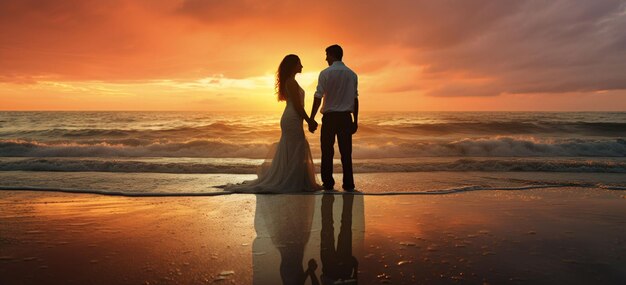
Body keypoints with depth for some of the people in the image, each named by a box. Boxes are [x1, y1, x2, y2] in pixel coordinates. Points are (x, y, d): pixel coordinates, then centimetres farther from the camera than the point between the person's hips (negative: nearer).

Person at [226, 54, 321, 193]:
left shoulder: (289, 81, 19)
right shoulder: (291, 82, -12)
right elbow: (297, 105, -17)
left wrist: (309, 121, 18)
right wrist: (309, 121, -11)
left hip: (289, 119, 10)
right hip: (293, 120, -10)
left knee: (289, 152, 12)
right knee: (295, 152, -5)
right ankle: (291, 183, 1)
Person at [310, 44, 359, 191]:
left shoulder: (325, 73, -4)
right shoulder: (352, 74, 8)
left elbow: (318, 98, -8)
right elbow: (355, 98, 8)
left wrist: (311, 119, -5)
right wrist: (355, 120, 13)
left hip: (330, 116, -3)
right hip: (346, 117, 3)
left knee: (327, 151, 5)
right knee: (346, 152, 6)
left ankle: (328, 183, 8)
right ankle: (348, 184, 8)